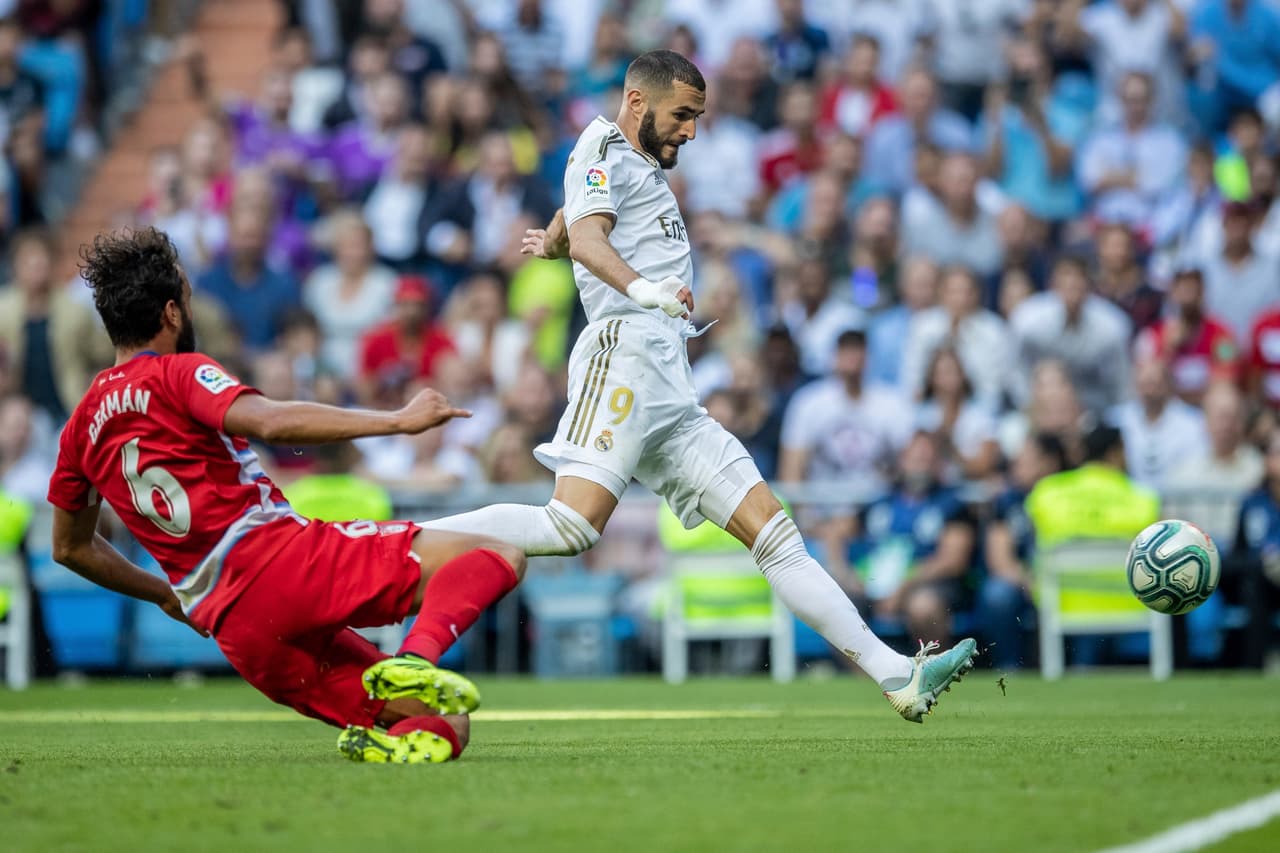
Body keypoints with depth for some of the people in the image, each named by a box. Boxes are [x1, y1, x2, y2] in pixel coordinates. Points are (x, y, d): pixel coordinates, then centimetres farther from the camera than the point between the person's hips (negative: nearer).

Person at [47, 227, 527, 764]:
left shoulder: (83, 426, 22)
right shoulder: (178, 373, 1)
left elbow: (71, 548, 33)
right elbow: (271, 424, -18)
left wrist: (165, 593, 44)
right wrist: (398, 421, -15)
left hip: (236, 634, 7)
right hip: (285, 559, -6)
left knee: (445, 730, 10)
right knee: (496, 557, -10)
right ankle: (415, 661, -35)